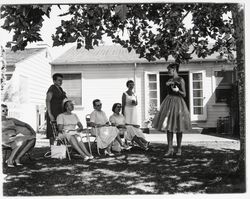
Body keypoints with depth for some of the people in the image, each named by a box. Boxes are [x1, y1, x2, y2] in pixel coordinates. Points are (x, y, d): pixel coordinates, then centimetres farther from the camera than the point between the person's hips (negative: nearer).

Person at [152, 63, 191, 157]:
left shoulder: (181, 80, -3)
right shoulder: (169, 80, 15)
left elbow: (184, 94, -5)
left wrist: (178, 90, -22)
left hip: (177, 103, -5)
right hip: (168, 103, 6)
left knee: (178, 128, 2)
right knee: (168, 127, -2)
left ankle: (179, 148, 13)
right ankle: (170, 149, -1)